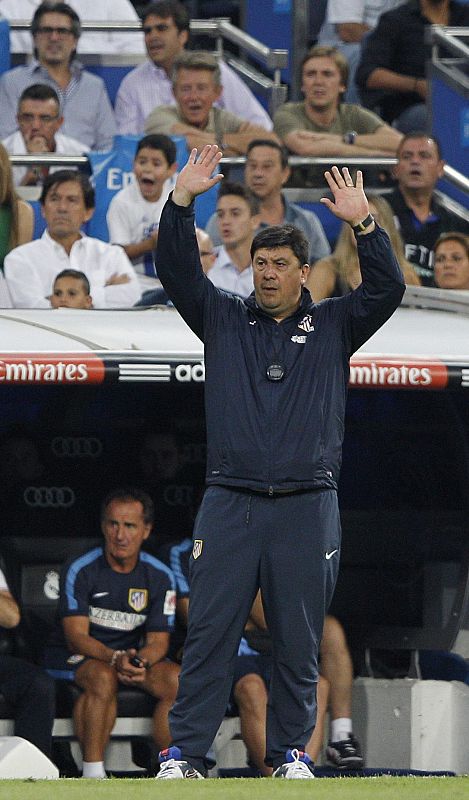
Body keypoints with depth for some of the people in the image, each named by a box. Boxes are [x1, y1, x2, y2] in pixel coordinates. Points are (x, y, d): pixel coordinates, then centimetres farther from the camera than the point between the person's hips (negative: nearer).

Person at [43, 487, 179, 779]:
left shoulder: (160, 576, 0)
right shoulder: (80, 570, -11)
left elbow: (158, 640, -2)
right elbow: (76, 636, -17)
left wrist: (140, 662, -27)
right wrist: (115, 658, -36)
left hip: (134, 655, 4)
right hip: (74, 657, -4)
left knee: (177, 679, -25)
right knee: (104, 678, -38)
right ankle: (93, 774, -35)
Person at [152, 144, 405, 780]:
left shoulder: (333, 327, 13)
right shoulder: (223, 319, 14)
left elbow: (386, 290, 0)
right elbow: (179, 272, 3)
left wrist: (363, 223, -10)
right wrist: (181, 201, -9)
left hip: (307, 507, 0)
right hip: (229, 505, 0)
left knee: (298, 640, 2)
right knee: (209, 631, -4)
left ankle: (290, 751, 11)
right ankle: (186, 751, -4)